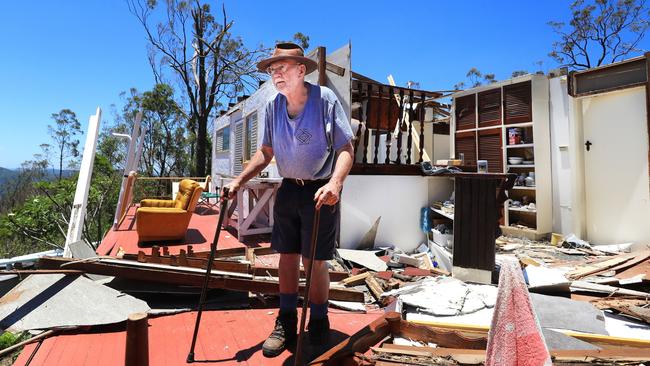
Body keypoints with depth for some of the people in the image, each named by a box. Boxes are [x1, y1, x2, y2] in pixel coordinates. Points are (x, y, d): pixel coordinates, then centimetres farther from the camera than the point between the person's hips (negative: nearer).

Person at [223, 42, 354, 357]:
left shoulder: (325, 99, -12)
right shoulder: (273, 106, 4)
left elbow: (346, 149, -14)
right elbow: (266, 152, 12)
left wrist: (335, 182, -31)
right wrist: (239, 181, 2)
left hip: (320, 192, -5)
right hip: (288, 189, 5)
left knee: (314, 261, 1)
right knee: (287, 256, 10)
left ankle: (318, 325, 23)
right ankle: (286, 324, 25)